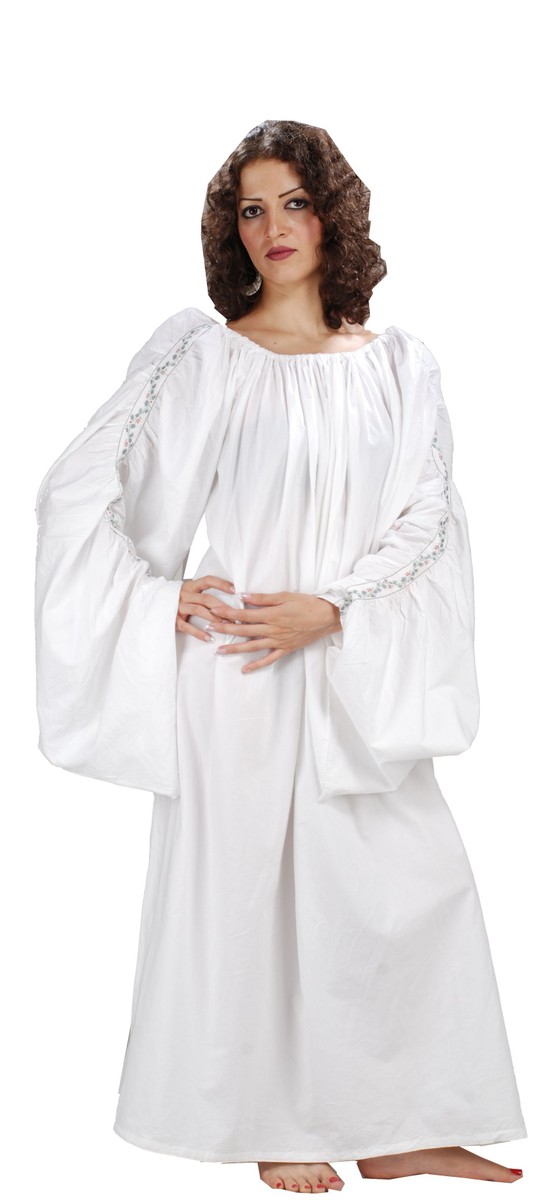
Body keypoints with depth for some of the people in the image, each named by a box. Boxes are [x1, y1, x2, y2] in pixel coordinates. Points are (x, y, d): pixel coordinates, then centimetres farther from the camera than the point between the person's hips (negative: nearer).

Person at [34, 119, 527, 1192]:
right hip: (237, 664, -3)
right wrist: (157, 596, -7)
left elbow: (424, 519, 1)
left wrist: (331, 607, -12)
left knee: (415, 881, 3)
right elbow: (75, 492, -1)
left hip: (359, 670, 3)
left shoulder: (398, 363, 7)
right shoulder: (203, 355, -1)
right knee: (253, 879, 3)